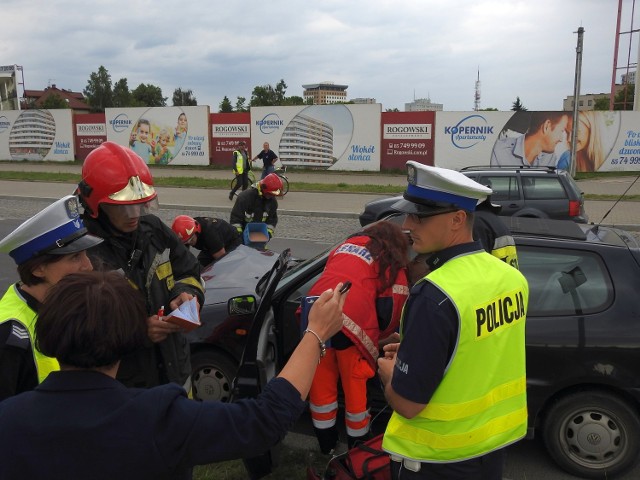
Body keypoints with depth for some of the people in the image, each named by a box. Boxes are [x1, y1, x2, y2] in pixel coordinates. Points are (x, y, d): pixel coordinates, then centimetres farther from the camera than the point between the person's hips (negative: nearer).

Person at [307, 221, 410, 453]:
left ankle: (326, 445, 37)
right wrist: (375, 337, 27)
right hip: (353, 320, -4)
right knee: (354, 386, 16)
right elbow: (391, 311, 11)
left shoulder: (347, 244, 29)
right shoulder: (395, 268, 17)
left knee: (320, 382, 18)